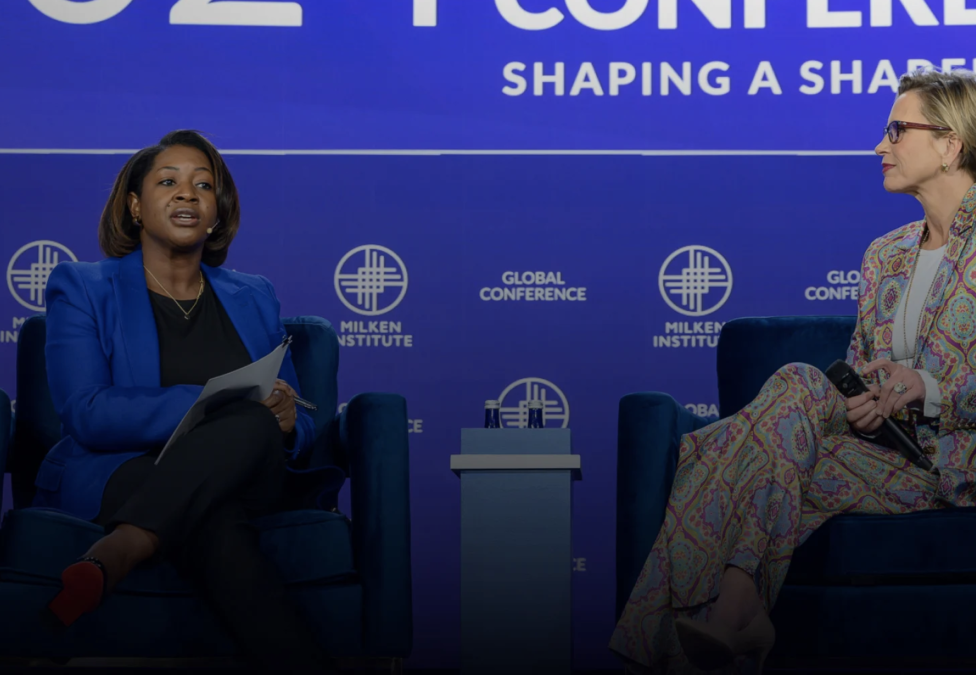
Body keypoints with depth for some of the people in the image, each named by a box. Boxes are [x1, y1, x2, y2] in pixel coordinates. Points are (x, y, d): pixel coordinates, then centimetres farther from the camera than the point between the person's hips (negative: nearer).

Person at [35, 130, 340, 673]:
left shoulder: (255, 298, 20)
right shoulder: (82, 288, 9)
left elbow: (301, 431, 16)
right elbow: (87, 415, -8)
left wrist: (286, 423, -12)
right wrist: (205, 404, -22)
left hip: (239, 483, 4)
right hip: (117, 476, -3)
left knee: (256, 425, -35)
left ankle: (114, 556, -40)